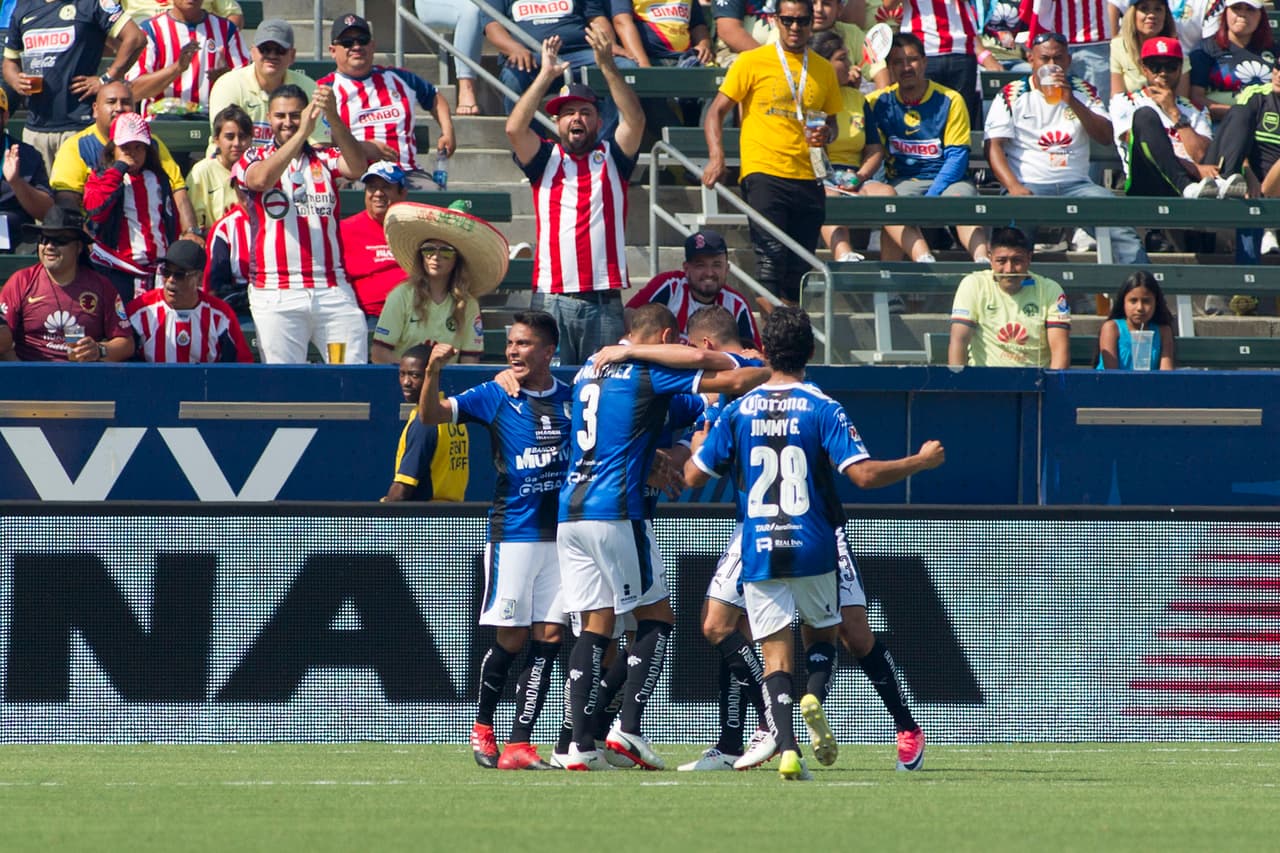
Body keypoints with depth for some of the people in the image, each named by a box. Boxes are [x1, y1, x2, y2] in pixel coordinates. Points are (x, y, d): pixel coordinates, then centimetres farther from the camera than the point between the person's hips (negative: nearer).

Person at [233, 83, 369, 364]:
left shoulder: (324, 159, 13)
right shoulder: (254, 159, 10)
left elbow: (357, 167, -8)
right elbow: (262, 180, -13)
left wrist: (333, 117, -22)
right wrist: (303, 132, -21)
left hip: (332, 289, 2)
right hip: (276, 295, -2)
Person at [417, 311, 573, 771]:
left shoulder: (572, 399, 8)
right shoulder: (494, 397, -1)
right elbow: (432, 414, -9)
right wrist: (433, 373, -26)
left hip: (561, 534, 3)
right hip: (513, 533, -3)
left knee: (548, 637, -3)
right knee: (511, 637, -2)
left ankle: (519, 745, -2)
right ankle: (483, 726, 22)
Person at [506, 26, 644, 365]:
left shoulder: (611, 156, 12)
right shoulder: (545, 158, 11)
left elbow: (635, 120, -5)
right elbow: (514, 128, -5)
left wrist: (607, 66, -14)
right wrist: (546, 75, -9)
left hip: (604, 299, 0)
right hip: (551, 296, 0)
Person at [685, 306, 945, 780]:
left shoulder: (738, 412, 2)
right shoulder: (822, 410, -6)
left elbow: (694, 476, 6)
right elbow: (863, 474, -13)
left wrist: (697, 447, 28)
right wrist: (922, 461, 0)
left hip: (757, 551, 1)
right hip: (813, 550, -1)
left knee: (776, 655, 4)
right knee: (823, 633, 20)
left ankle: (786, 746, -16)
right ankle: (814, 697, -11)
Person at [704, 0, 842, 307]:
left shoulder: (823, 69, 14)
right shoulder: (752, 62, 2)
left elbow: (831, 119, 25)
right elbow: (716, 112, 3)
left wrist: (826, 135, 0)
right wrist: (716, 157, -12)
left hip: (807, 177, 4)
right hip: (763, 173, -4)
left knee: (799, 268, 4)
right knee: (772, 254, -17)